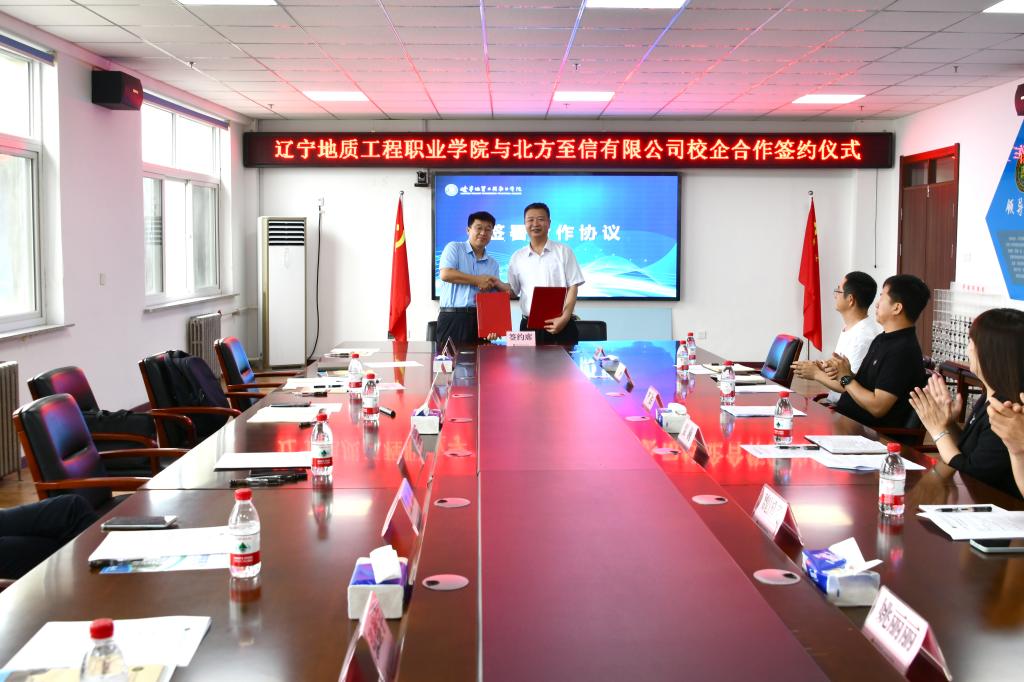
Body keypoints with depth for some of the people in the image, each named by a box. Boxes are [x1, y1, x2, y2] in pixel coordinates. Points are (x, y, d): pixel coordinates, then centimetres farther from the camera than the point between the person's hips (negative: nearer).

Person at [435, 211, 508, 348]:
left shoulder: (493, 264, 17)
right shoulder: (454, 248, 6)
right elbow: (445, 274, -12)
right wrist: (477, 280, -6)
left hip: (481, 320, 4)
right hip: (453, 318, -4)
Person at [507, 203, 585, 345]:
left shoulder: (563, 251, 2)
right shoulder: (517, 257, 11)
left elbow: (573, 287, -1)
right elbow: (512, 290, 16)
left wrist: (564, 318, -12)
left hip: (560, 324, -2)